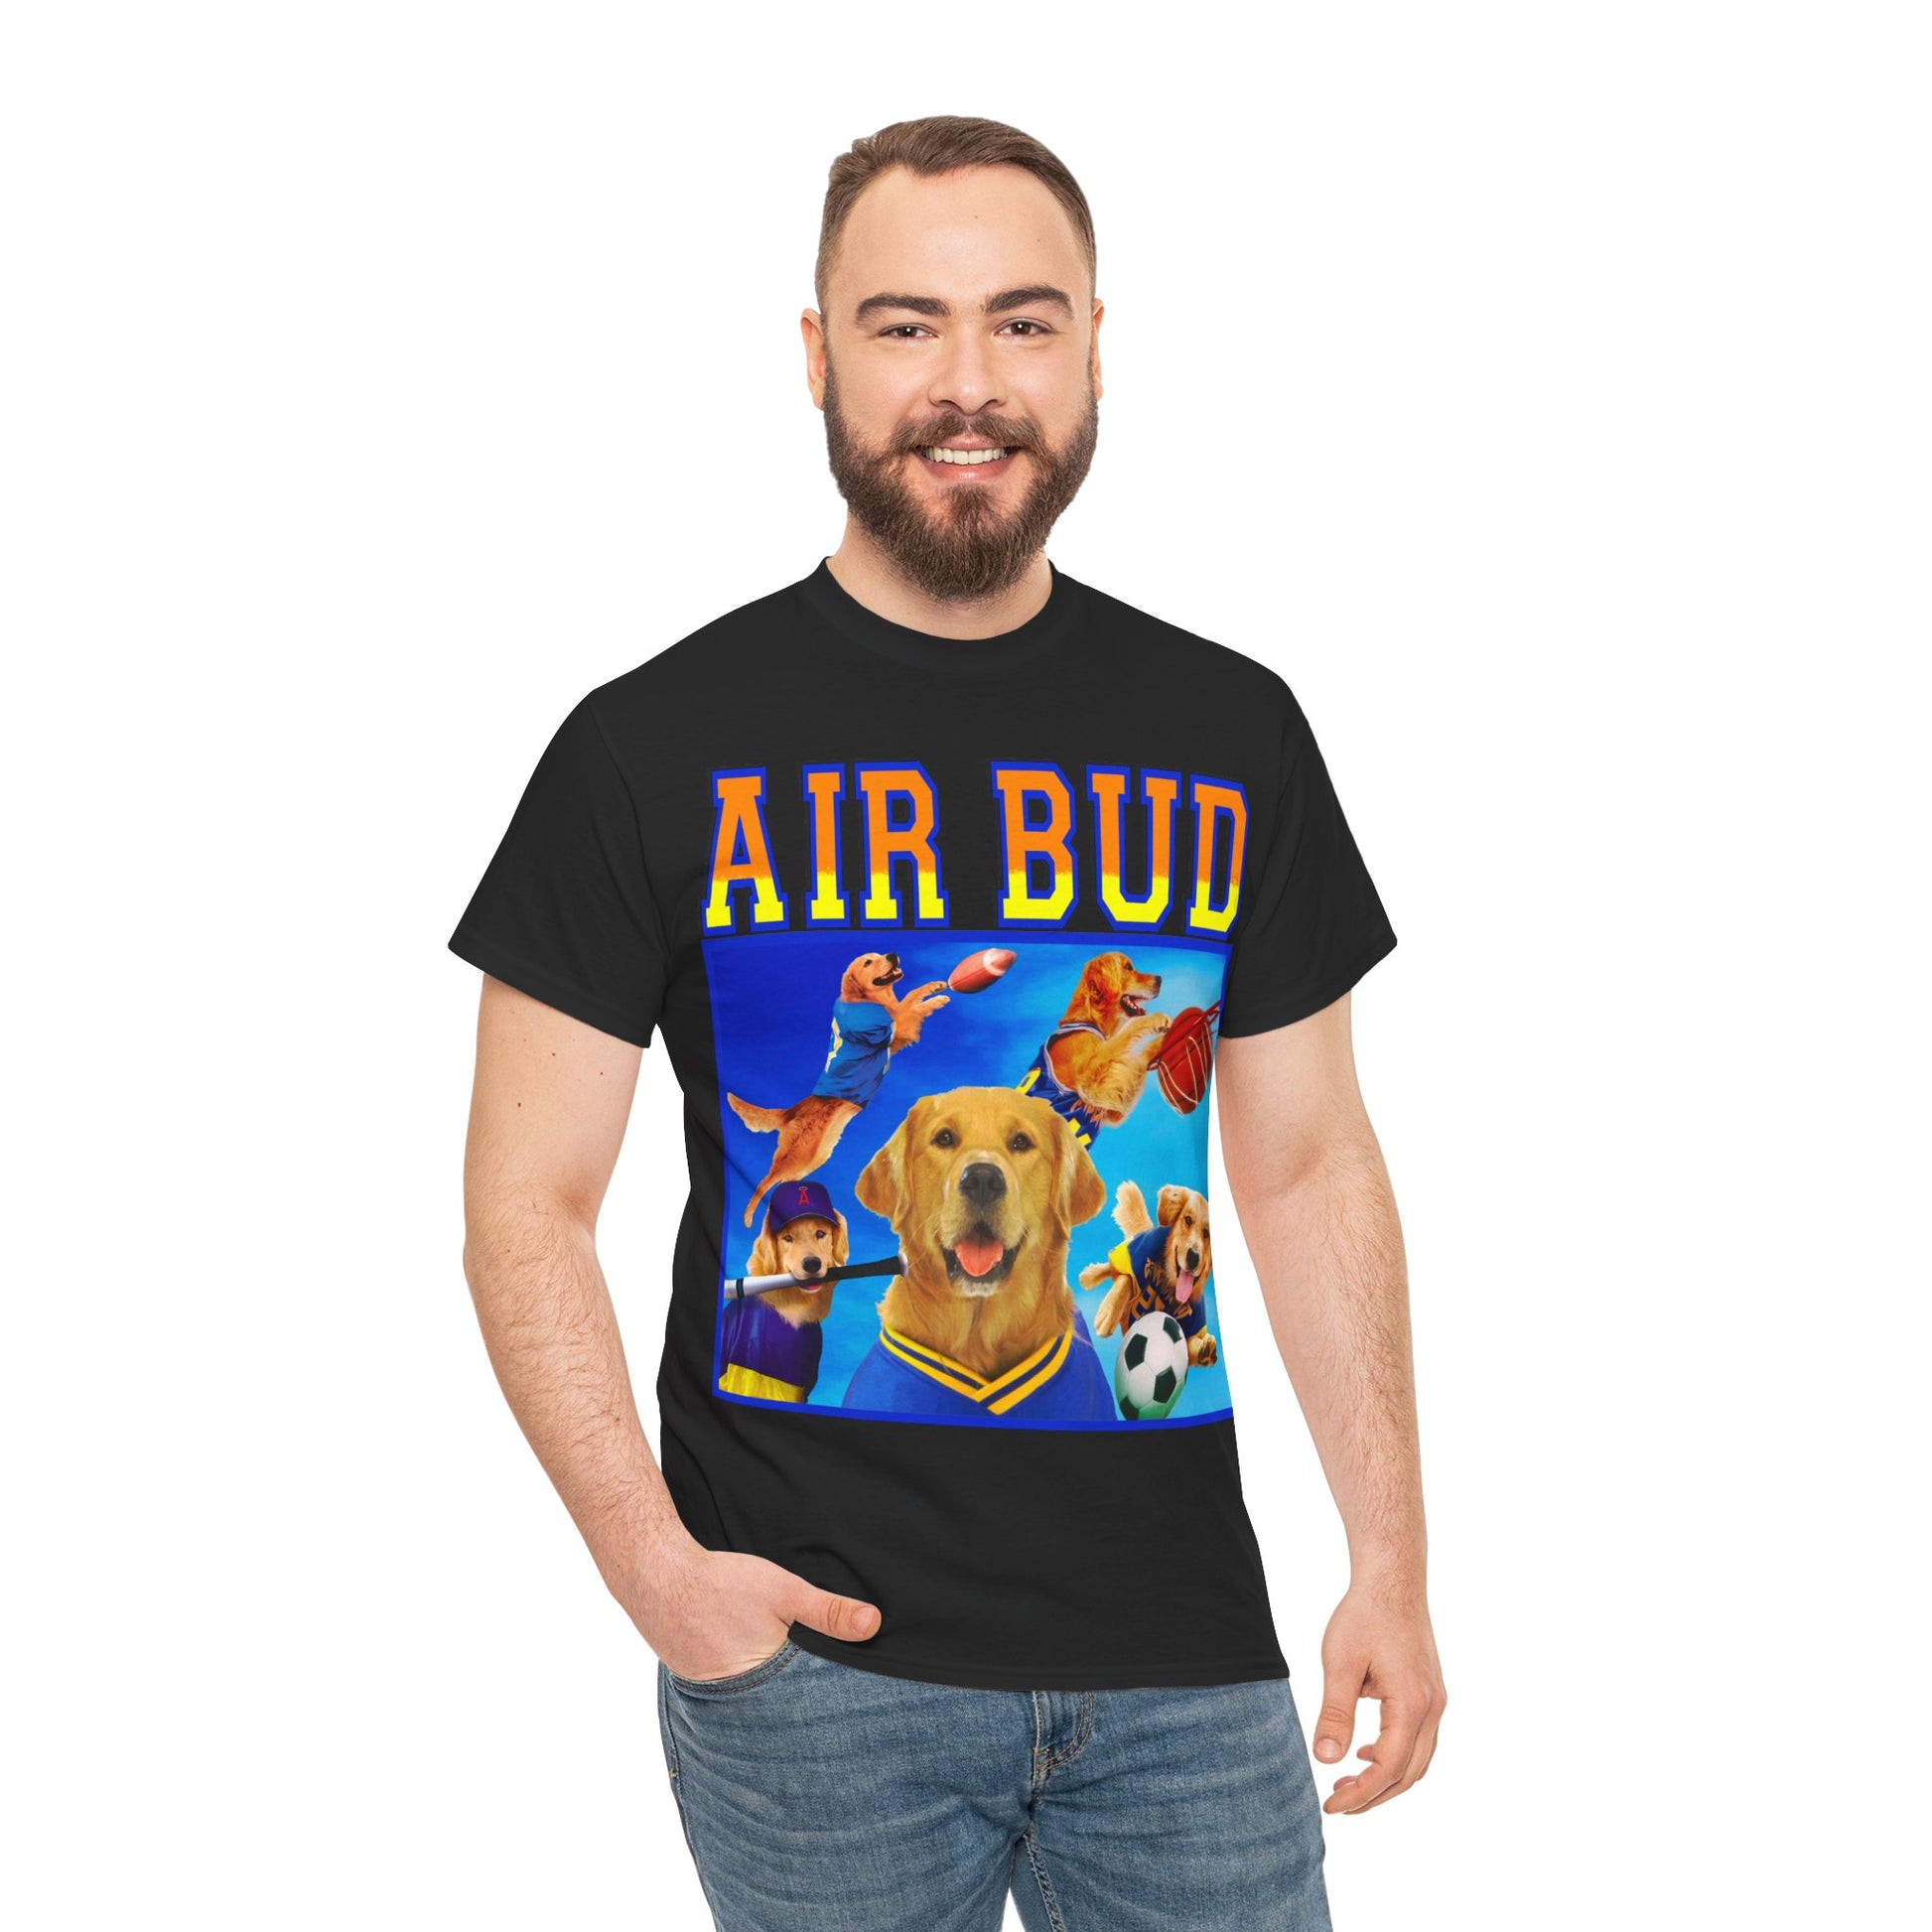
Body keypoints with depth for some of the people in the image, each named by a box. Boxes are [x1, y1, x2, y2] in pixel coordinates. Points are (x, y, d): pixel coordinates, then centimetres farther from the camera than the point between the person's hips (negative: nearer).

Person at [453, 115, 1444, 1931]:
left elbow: (1312, 1168, 10)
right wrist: (651, 1560, -15)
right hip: (812, 1649, -2)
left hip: (1188, 1655, 3)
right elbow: (529, 1201, -3)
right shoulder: (656, 747, -3)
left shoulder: (1233, 733, 6)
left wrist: (1391, 1558, 3)